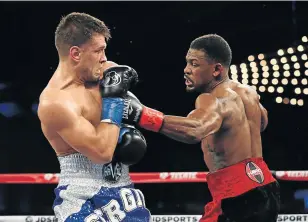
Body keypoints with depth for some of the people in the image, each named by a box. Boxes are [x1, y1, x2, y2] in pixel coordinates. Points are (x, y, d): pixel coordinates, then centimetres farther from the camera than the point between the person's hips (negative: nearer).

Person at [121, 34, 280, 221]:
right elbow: (263, 122, 36)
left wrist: (142, 115, -50)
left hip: (238, 197, -10)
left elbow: (195, 130, -42)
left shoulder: (213, 100, -17)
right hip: (264, 188, 10)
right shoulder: (248, 93, 13)